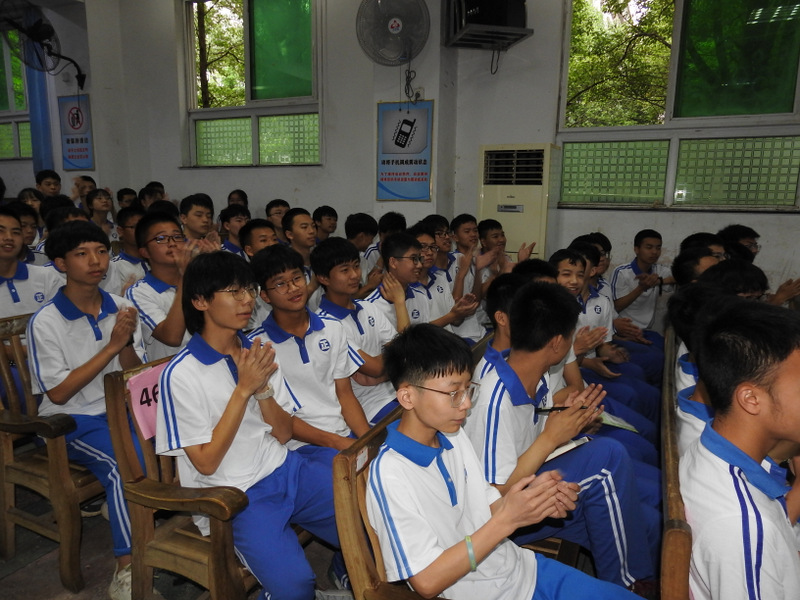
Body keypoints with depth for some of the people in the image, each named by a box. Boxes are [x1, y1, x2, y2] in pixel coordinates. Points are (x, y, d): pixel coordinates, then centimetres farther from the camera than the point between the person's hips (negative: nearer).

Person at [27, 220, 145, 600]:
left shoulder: (120, 308, 2)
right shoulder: (45, 322, -10)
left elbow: (134, 376, 4)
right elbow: (58, 394, -11)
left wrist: (127, 342, -19)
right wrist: (111, 346, -18)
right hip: (70, 420, -4)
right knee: (124, 464, -30)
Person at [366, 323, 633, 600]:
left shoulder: (454, 435, -1)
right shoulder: (390, 475, -24)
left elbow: (487, 508, 7)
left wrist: (533, 498, -13)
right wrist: (507, 520, -25)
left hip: (524, 567, 7)